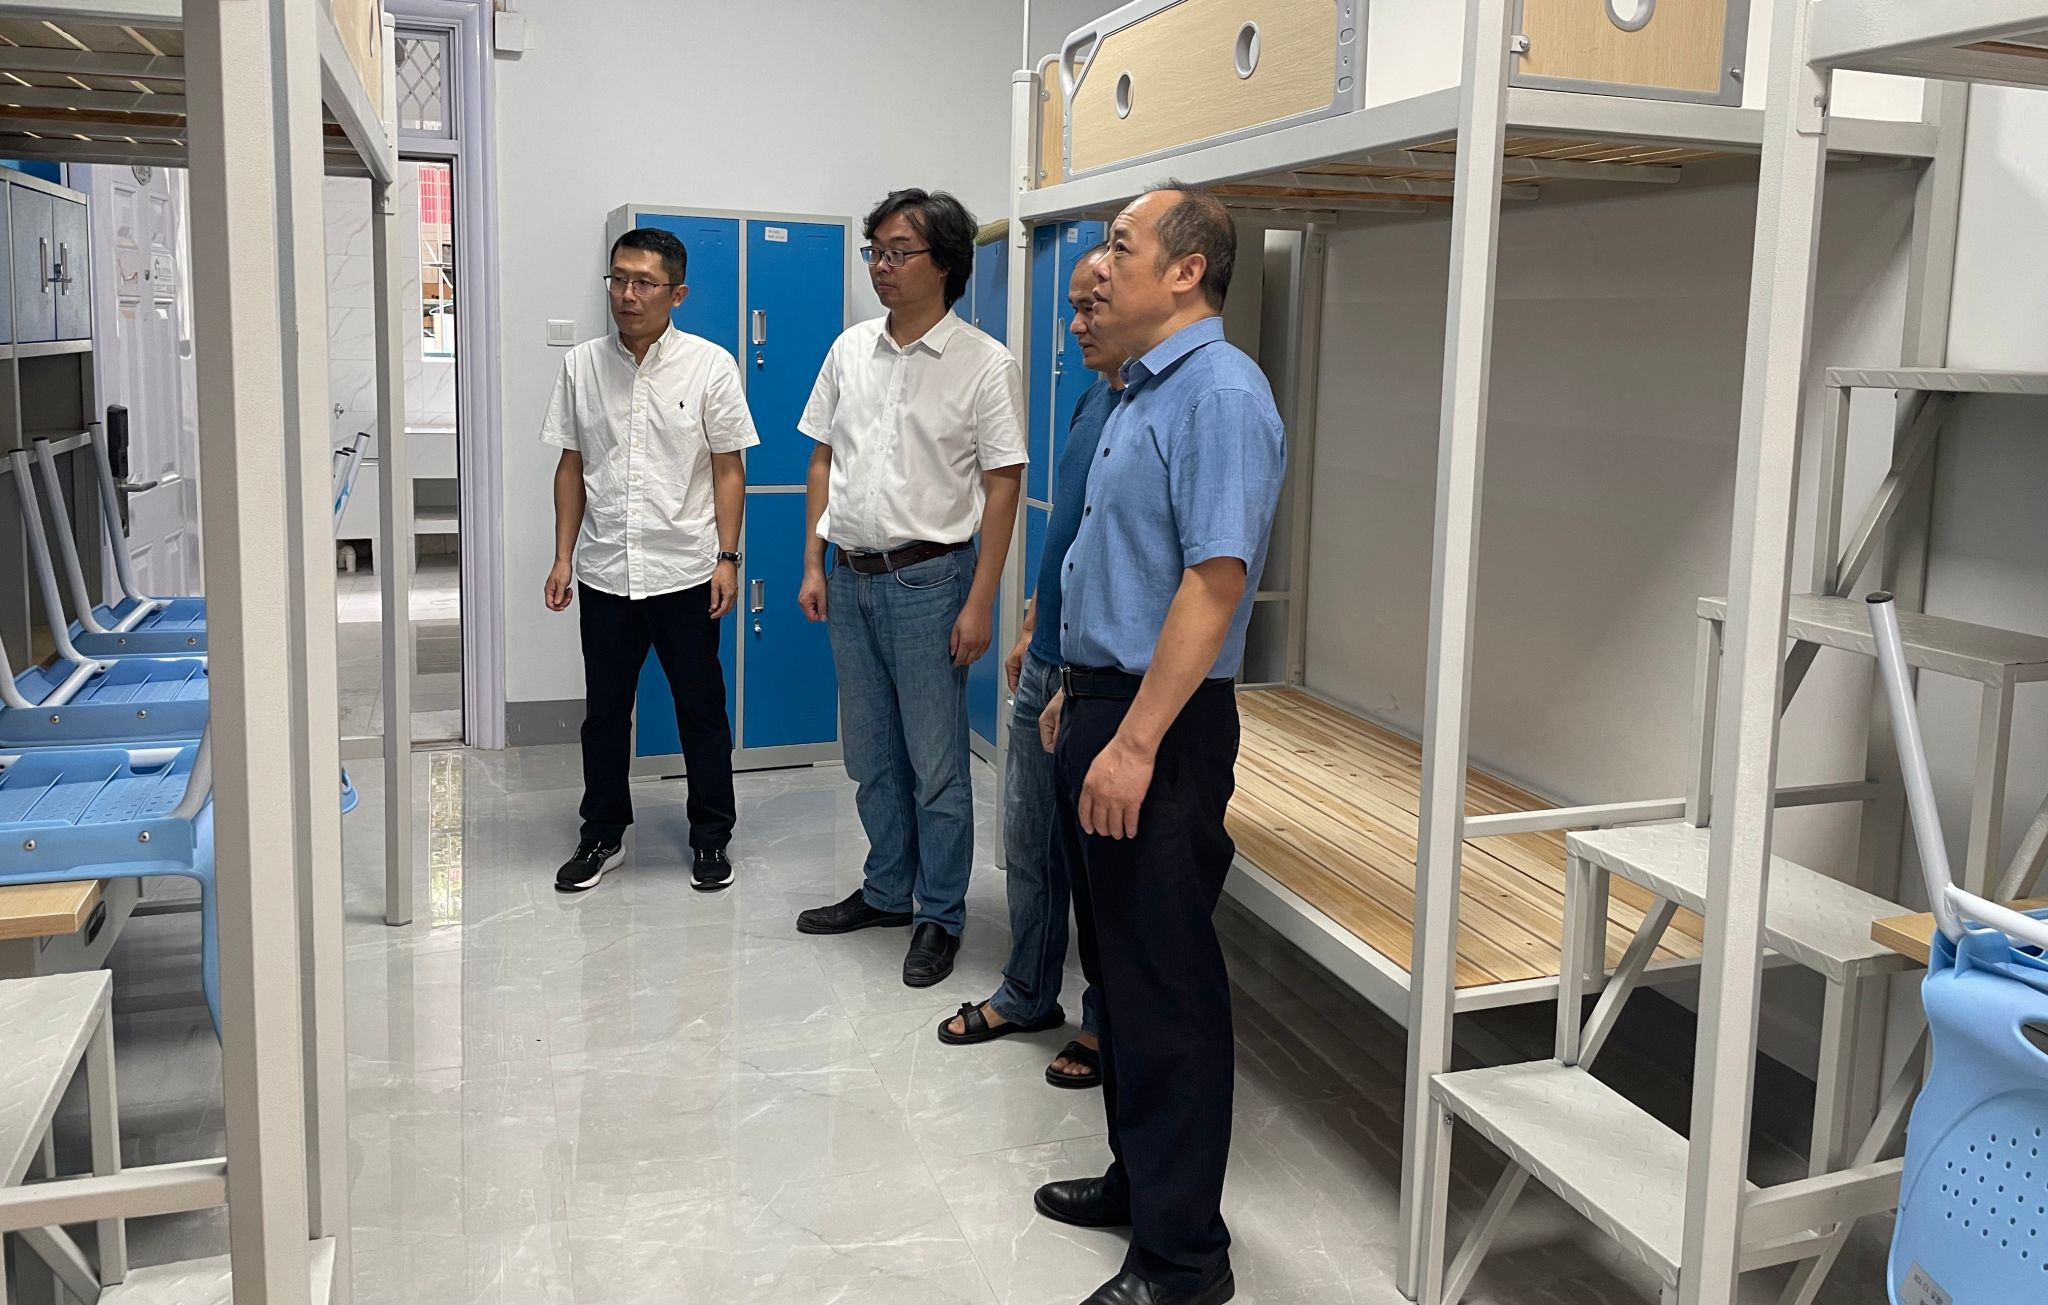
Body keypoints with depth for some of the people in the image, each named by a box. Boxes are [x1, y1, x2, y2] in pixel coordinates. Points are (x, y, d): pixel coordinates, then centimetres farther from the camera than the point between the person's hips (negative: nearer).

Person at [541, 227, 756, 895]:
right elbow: (571, 466, 9)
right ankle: (603, 835, 27)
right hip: (603, 572, 3)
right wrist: (563, 557, 5)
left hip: (685, 571, -2)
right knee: (604, 710, 12)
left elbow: (729, 469, -2)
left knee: (701, 709, 7)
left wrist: (727, 557, -8)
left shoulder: (710, 366, -4)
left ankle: (711, 838, 21)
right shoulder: (582, 366, 4)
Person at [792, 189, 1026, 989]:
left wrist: (979, 602, -14)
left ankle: (940, 917, 15)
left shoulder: (983, 364, -9)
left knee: (936, 765, 1)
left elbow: (1002, 487, -10)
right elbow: (824, 460, 14)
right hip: (851, 576, 6)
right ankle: (887, 892, 32)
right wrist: (814, 564, 8)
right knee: (871, 756, 16)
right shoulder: (850, 350, 8)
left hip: (927, 578, -6)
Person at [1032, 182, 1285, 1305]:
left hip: (1161, 729, -10)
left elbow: (1214, 581, -25)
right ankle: (1138, 1180, 34)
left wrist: (1134, 744, -27)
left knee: (1164, 989, -2)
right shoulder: (1143, 390, 15)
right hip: (1102, 710, 10)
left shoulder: (1220, 394, -17)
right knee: (1117, 966, 18)